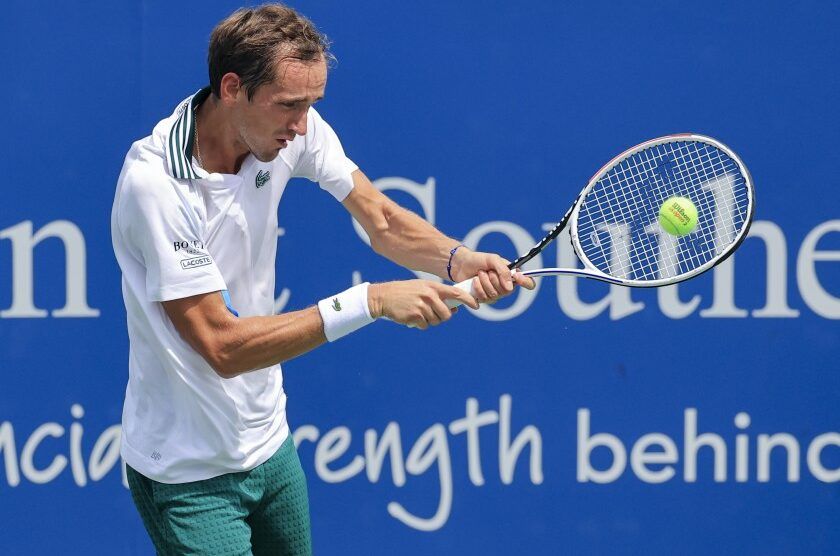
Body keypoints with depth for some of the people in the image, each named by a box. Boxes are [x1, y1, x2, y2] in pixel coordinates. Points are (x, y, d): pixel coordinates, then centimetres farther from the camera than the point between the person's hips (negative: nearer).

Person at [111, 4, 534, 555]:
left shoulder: (292, 129, -8)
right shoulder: (156, 183, -27)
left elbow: (384, 222, 1)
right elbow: (223, 347, -29)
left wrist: (456, 259, -20)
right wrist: (370, 300, -32)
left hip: (270, 442, 7)